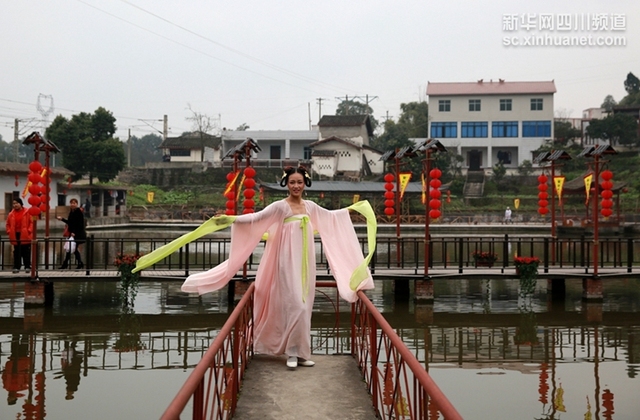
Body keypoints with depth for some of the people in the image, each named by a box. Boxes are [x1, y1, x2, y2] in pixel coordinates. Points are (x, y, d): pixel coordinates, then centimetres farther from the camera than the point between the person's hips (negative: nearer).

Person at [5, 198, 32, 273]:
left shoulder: (27, 212, -6)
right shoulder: (11, 214, 6)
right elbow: (7, 224, 15)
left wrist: (28, 230, -16)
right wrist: (9, 231, 1)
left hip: (25, 235, -4)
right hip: (15, 235, 4)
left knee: (26, 252, 2)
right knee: (16, 252, 7)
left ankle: (27, 267, 9)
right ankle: (16, 267, 11)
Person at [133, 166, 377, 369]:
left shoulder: (310, 206, 10)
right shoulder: (280, 207, -7)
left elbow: (330, 216, 29)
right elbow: (255, 218, -18)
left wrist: (351, 208, 38)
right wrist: (231, 219, -31)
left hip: (305, 262, 6)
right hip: (289, 262, -6)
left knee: (305, 306, 7)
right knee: (296, 305, -11)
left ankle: (300, 352, 15)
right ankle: (294, 352, 0)